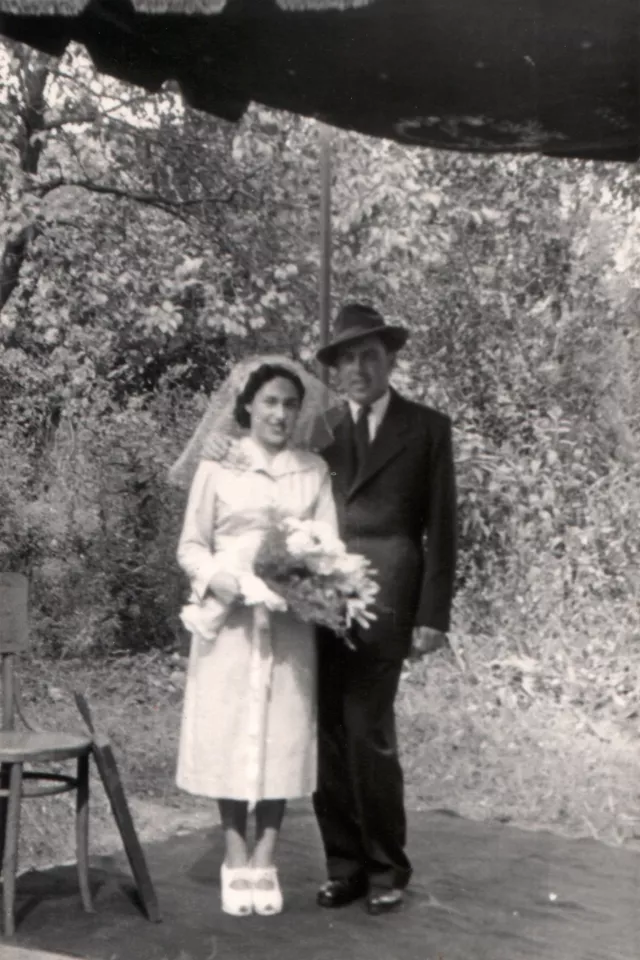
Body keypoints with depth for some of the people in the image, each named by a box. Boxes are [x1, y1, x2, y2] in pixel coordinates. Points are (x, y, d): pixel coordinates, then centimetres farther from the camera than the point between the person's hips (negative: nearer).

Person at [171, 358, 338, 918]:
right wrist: (219, 578, -15)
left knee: (282, 738, 1)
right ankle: (236, 860, 11)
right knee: (228, 735, 0)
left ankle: (265, 861, 10)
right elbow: (191, 546, 4)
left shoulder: (314, 471, 8)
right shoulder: (218, 466, 3)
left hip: (289, 624, 1)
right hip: (229, 619, -1)